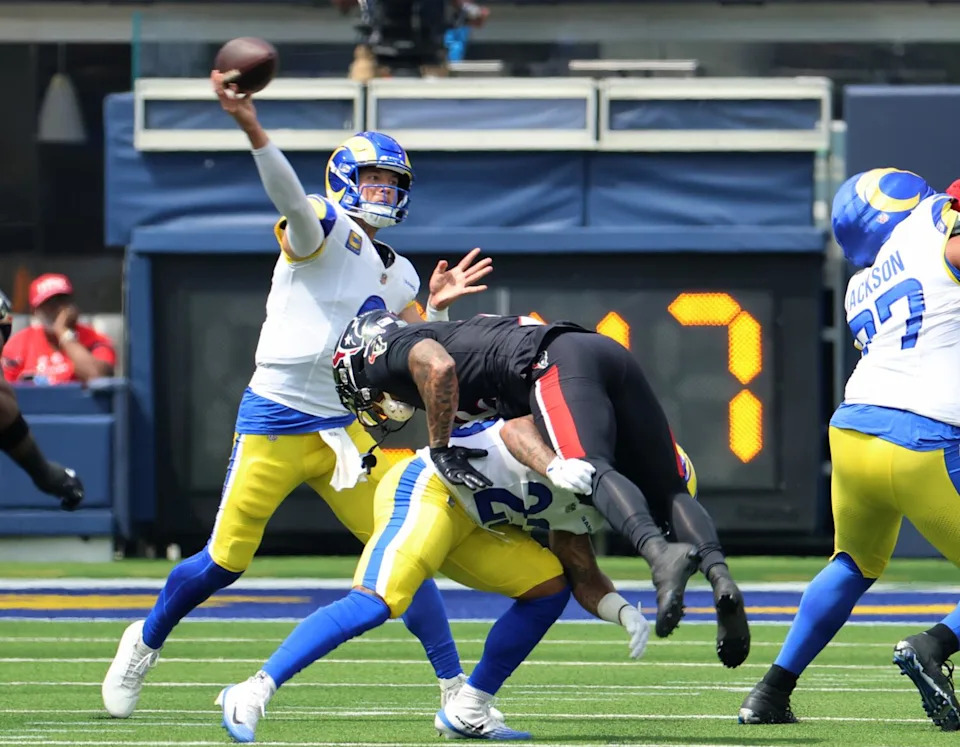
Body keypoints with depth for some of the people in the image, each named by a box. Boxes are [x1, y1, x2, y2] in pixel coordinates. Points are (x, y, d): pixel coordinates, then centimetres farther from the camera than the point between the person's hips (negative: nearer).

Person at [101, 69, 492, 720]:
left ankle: (456, 691, 2)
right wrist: (252, 129, -47)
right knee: (224, 562, 3)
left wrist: (438, 307, -1)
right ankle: (147, 642, 30)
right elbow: (290, 196, -30)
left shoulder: (395, 274, 14)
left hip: (343, 432, 6)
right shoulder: (326, 229, -8)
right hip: (274, 425, -6)